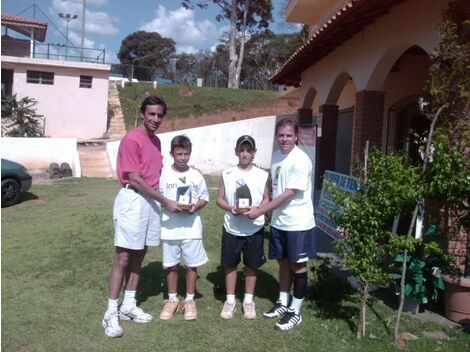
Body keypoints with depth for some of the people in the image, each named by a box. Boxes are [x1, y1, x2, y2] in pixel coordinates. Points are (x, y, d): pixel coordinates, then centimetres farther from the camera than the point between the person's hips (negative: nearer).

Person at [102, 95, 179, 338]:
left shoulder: (156, 141, 13)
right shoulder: (131, 140, -13)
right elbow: (135, 179, -17)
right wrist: (165, 201, -15)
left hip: (151, 201, 8)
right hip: (132, 200, -8)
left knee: (139, 255, 12)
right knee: (123, 258, -4)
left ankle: (128, 306, 24)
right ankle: (111, 313, 7)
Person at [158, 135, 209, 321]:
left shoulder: (196, 174, 0)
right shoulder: (164, 174, -3)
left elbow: (204, 198, 6)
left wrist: (195, 207, -13)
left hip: (192, 228, 0)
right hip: (170, 228, 0)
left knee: (192, 264, 8)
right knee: (171, 265, 10)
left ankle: (189, 300, 24)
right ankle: (172, 299, 27)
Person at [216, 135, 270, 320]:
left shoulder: (262, 175, -2)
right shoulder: (227, 174, -1)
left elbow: (266, 199, 3)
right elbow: (219, 198, 2)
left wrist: (256, 209, -18)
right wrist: (230, 208, -17)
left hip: (254, 229, 0)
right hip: (231, 228, 0)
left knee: (252, 266, 11)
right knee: (230, 265, 10)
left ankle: (248, 301, 27)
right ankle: (230, 300, 26)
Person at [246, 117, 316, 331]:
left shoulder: (300, 160, -19)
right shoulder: (277, 156, 6)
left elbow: (288, 194, -21)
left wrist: (260, 211, -18)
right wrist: (268, 212, 5)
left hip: (298, 223, -7)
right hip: (279, 222, 7)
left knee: (298, 266, 6)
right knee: (283, 262, 18)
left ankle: (295, 312, 20)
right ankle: (283, 303, 35)